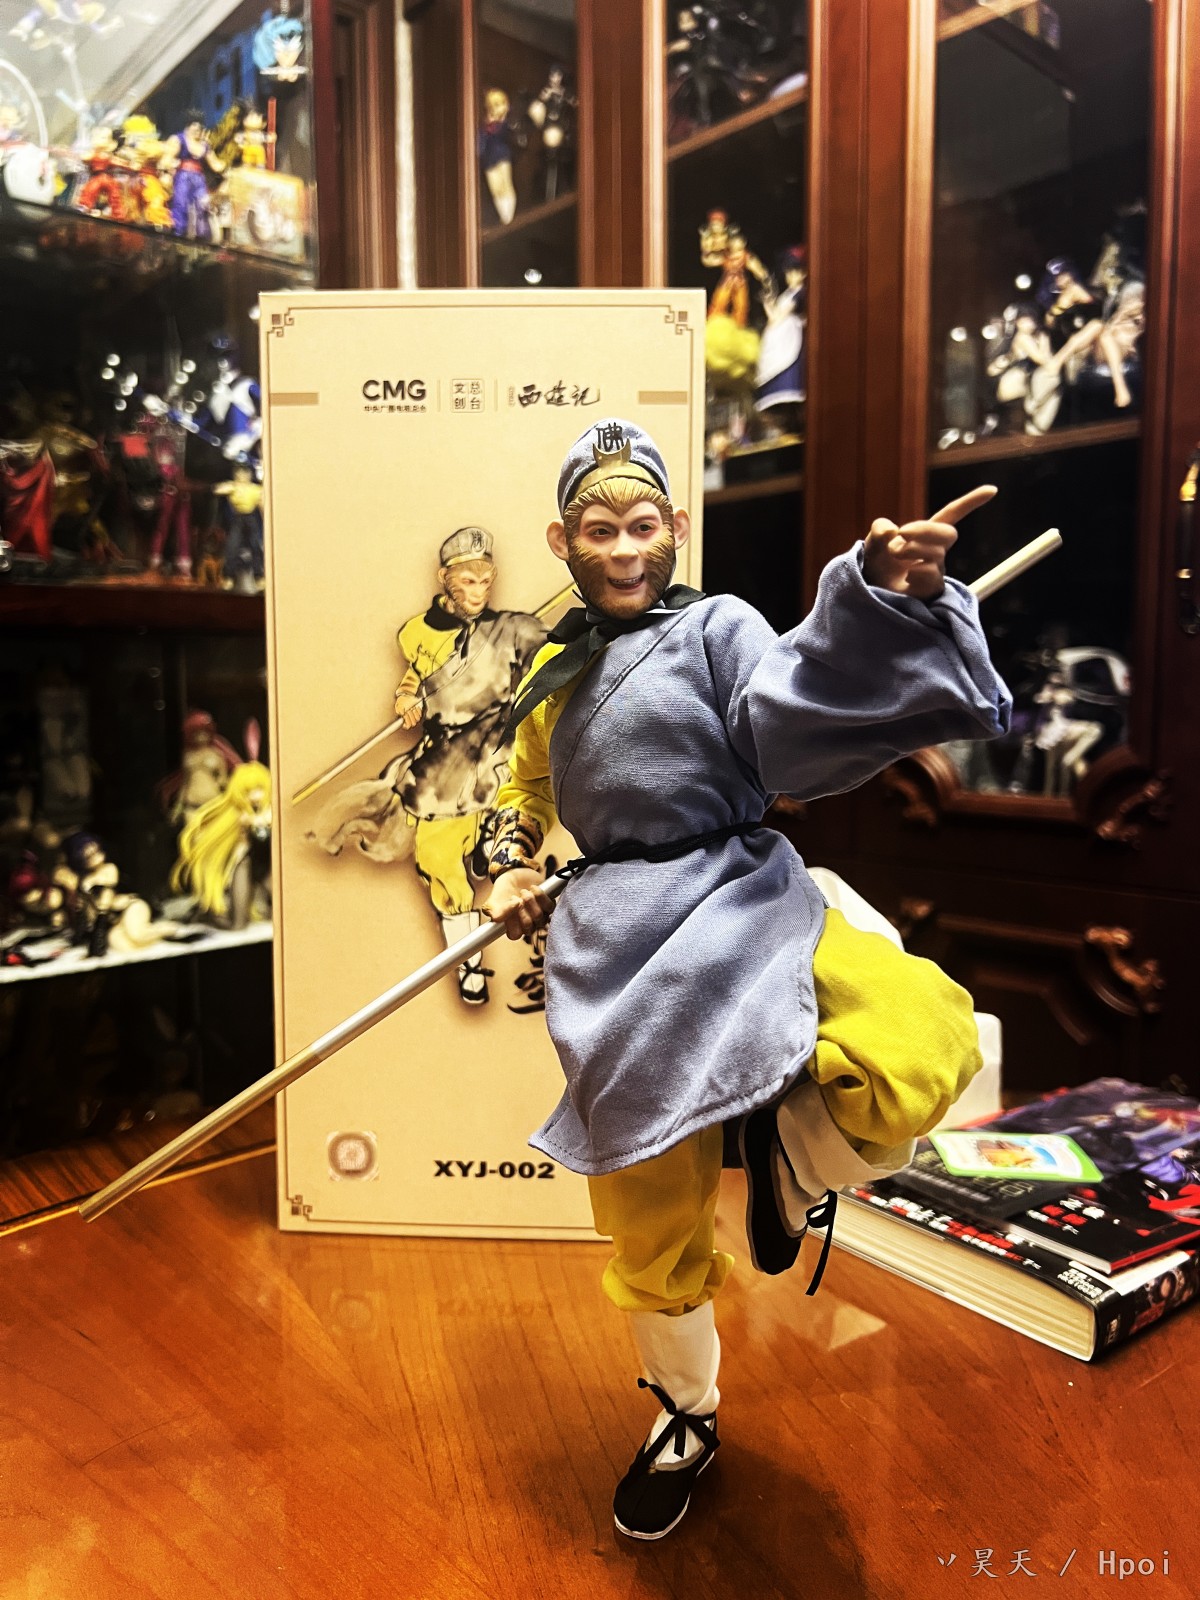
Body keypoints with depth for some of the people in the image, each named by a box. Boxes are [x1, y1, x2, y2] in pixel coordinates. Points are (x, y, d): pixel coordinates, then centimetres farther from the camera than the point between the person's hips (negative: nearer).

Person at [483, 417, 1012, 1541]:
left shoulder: (717, 627, 3)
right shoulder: (553, 673, 17)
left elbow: (792, 707, -18)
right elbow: (523, 794, 33)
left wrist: (881, 594, -36)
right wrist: (512, 872, 13)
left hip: (741, 901, -3)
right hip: (616, 950, 3)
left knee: (922, 1051, -32)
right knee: (651, 1229, 10)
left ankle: (787, 1154, 2)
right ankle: (686, 1416, 41)